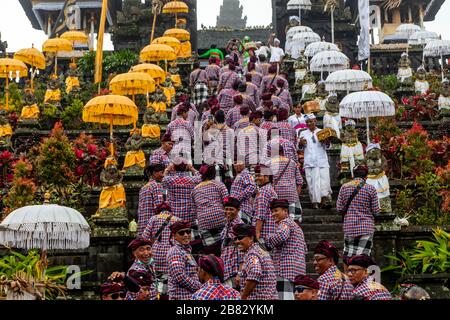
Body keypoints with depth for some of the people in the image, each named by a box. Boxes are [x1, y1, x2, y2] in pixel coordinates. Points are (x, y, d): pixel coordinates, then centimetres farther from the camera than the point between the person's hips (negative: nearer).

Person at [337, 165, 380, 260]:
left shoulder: (344, 187, 4)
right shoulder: (371, 189, -3)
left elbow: (339, 208, 4)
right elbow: (376, 211, -2)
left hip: (349, 227, 3)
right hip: (366, 227, -3)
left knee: (348, 256, 8)